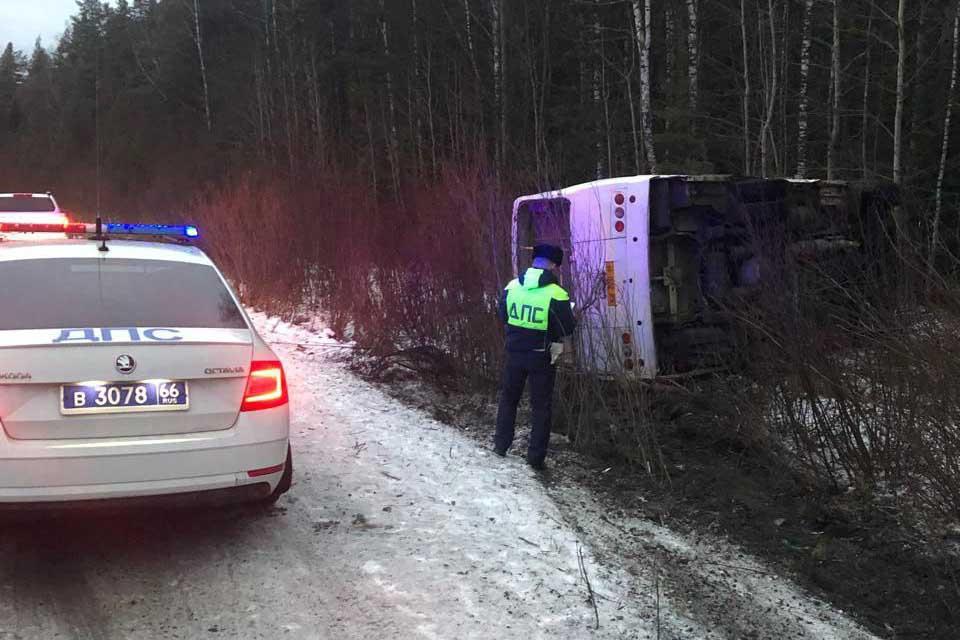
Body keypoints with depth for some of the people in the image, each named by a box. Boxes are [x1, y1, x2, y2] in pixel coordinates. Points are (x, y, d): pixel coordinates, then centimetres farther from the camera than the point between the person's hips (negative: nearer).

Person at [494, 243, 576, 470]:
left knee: (508, 399, 21)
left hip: (515, 352, 4)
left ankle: (500, 446, 28)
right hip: (542, 357, -3)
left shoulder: (511, 287, -5)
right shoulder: (556, 294, -19)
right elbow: (568, 329, -13)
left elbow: (503, 316, 8)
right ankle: (536, 457, 12)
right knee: (541, 407, 9)